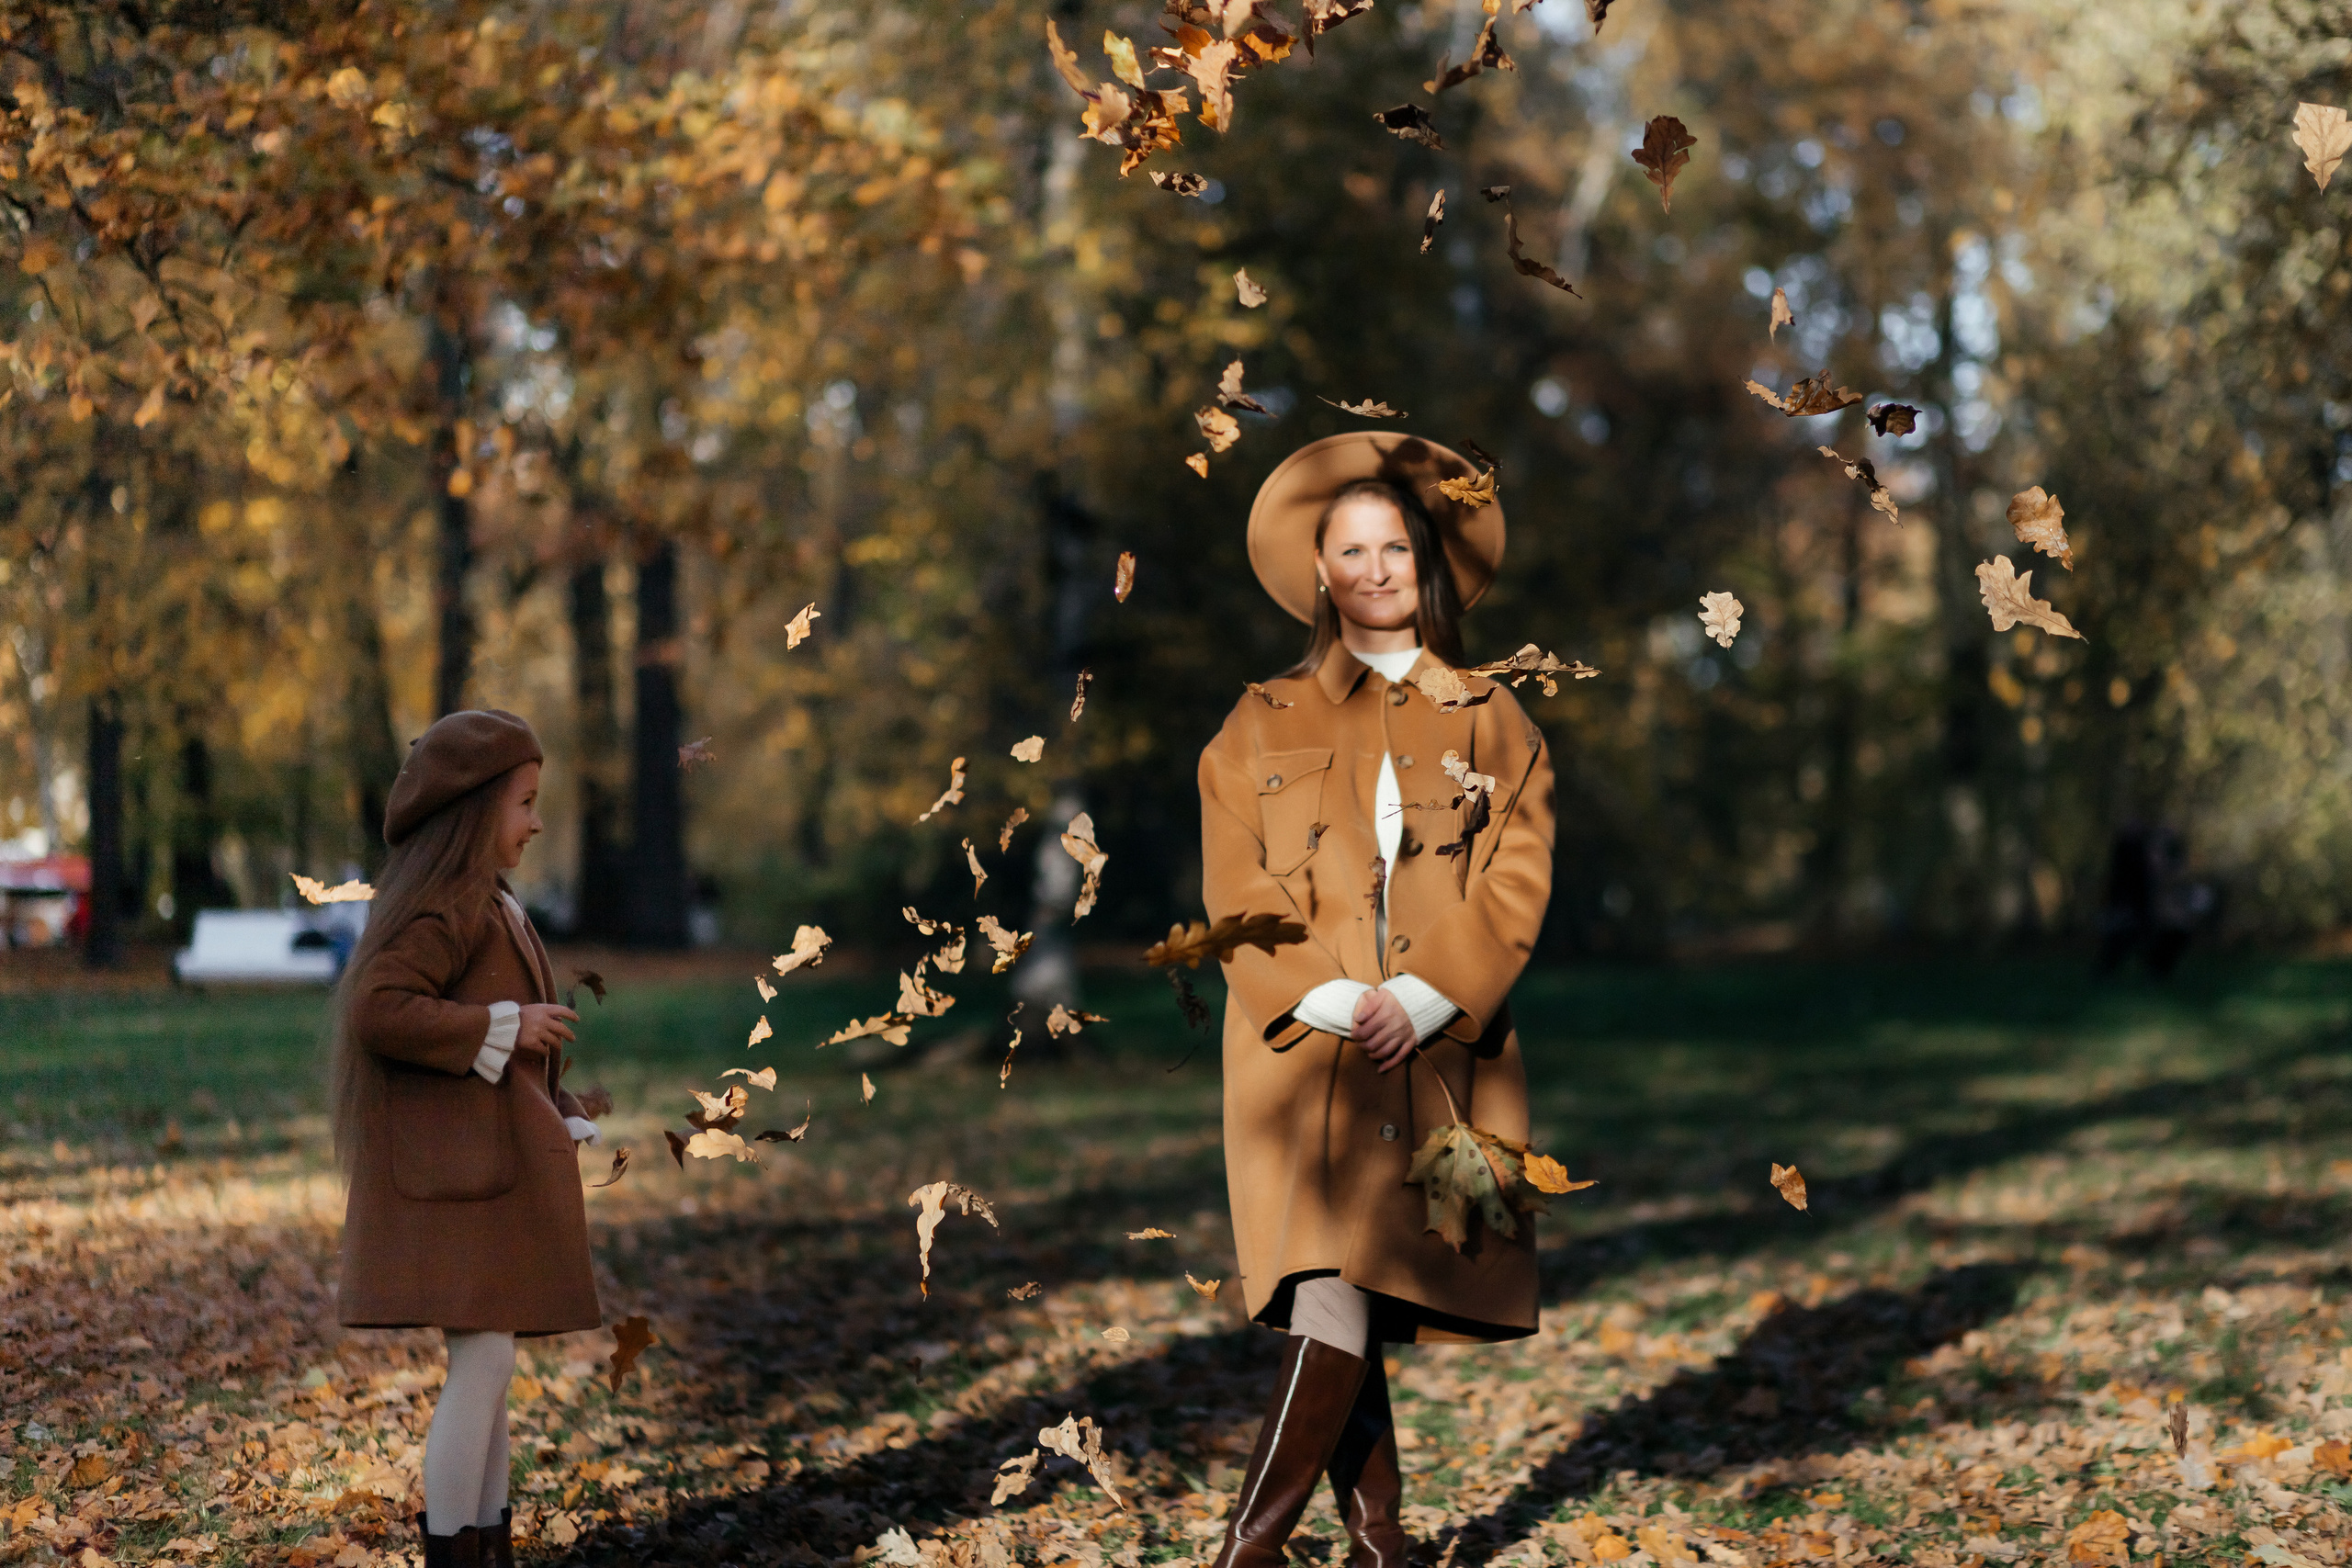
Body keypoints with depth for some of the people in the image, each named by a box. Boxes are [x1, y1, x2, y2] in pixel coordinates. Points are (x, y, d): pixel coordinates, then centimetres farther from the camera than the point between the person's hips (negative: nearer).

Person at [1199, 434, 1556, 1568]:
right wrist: (1333, 1003, -11)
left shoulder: (1493, 727, 13)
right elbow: (1239, 895, 4)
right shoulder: (1263, 728, 12)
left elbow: (1513, 889, 3)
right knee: (1333, 1304, -10)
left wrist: (1421, 1001, -12)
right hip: (1304, 1052, 0)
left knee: (1346, 1307, -9)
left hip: (1441, 1058, 0)